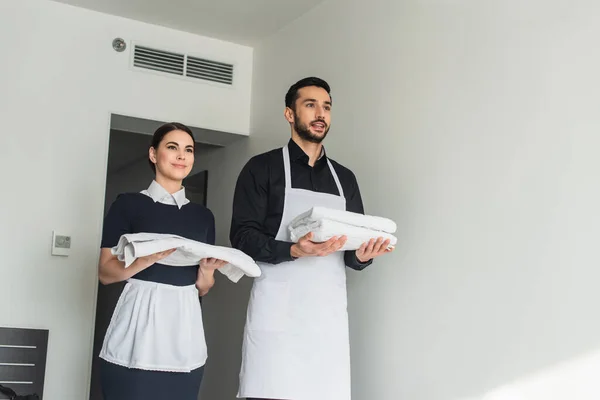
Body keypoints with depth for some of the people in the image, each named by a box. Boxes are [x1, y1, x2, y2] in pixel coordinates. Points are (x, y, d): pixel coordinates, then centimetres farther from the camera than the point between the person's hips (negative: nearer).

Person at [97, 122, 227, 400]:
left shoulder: (203, 215, 12)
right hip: (138, 327, -4)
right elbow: (105, 273, -3)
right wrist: (147, 259, -21)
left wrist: (208, 268, -7)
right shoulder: (128, 204, 1)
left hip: (184, 333, 4)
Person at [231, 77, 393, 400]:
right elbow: (242, 236, -4)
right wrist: (293, 251, -20)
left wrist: (361, 256, -5)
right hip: (277, 314, -4)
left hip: (329, 316, 4)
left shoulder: (345, 178, 19)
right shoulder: (262, 168, 5)